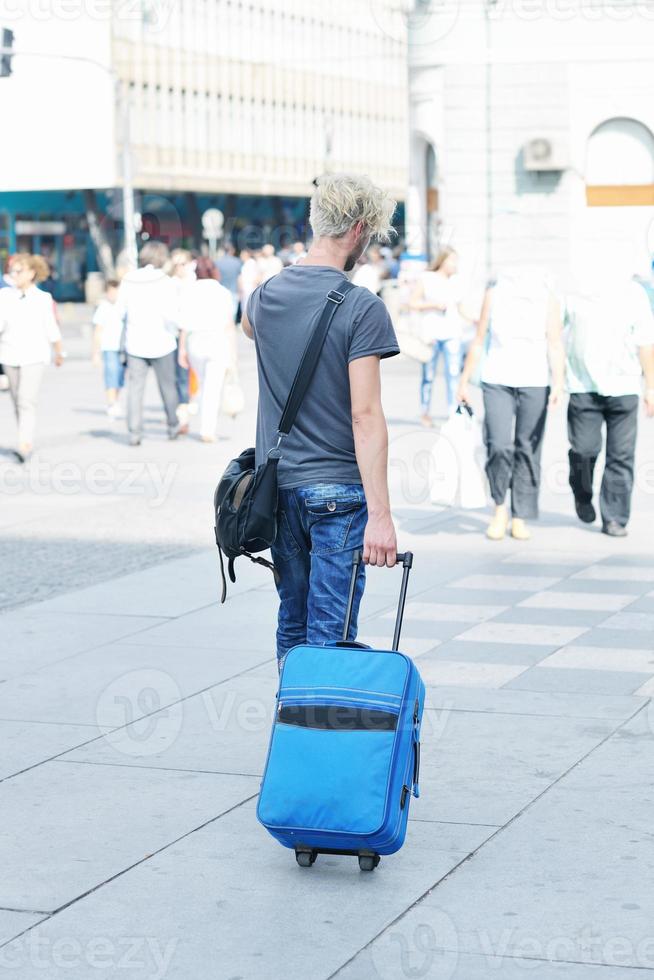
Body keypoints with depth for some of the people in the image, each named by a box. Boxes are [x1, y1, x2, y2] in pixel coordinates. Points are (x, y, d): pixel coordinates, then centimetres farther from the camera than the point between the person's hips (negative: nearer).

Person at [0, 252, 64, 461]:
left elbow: (52, 330, 6)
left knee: (27, 401, -14)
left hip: (35, 356, -3)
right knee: (18, 402, 11)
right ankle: (27, 442, 25)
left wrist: (59, 354, 15)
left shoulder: (43, 299, -3)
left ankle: (25, 446, -20)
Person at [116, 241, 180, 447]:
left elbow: (121, 311, 4)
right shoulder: (165, 282, -11)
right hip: (161, 343, -2)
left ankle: (134, 433, -4)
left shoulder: (128, 281, 0)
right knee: (167, 386, 14)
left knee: (135, 388, 2)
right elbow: (170, 315, -16)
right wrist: (172, 333, 2)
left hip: (135, 343, 2)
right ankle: (173, 427, 27)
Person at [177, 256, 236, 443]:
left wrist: (182, 348, 5)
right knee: (213, 388, 0)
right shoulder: (223, 293, -1)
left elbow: (184, 323, -1)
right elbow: (230, 325, -1)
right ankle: (208, 430, -7)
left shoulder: (189, 291, 1)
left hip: (195, 341, 2)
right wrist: (232, 353, 4)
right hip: (218, 342, -2)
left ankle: (206, 427, 19)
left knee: (204, 386, 17)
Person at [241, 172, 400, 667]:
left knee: (292, 631, 14)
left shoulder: (266, 295, 6)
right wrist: (380, 513, -20)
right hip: (337, 490, -6)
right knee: (329, 637, -4)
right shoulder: (362, 308, -13)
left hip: (277, 485, 6)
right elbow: (365, 415, -18)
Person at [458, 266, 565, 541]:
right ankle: (500, 507, 6)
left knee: (528, 451, 1)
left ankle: (520, 518, 10)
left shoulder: (548, 299, -6)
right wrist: (464, 381, 6)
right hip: (497, 382, 0)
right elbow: (479, 341, 4)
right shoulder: (495, 293, -3)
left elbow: (555, 345, -10)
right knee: (499, 446, -14)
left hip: (535, 384, 0)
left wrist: (558, 384, -23)